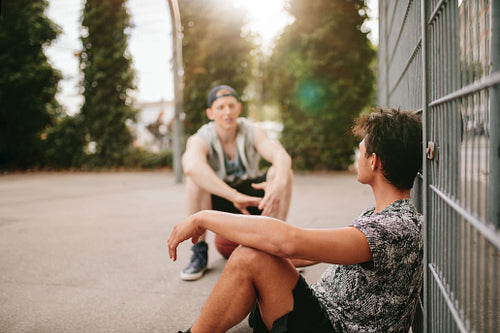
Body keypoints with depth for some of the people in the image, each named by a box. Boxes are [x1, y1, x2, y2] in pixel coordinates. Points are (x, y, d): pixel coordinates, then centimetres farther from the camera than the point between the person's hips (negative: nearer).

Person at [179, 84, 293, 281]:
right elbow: (192, 166, -42)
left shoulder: (252, 132, -11)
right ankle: (199, 253, -20)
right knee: (195, 178, -32)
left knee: (282, 171, -23)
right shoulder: (200, 140, -18)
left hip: (251, 199, 2)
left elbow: (282, 156, -30)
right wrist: (235, 196, -52)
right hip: (218, 203, -2)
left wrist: (279, 183, -53)